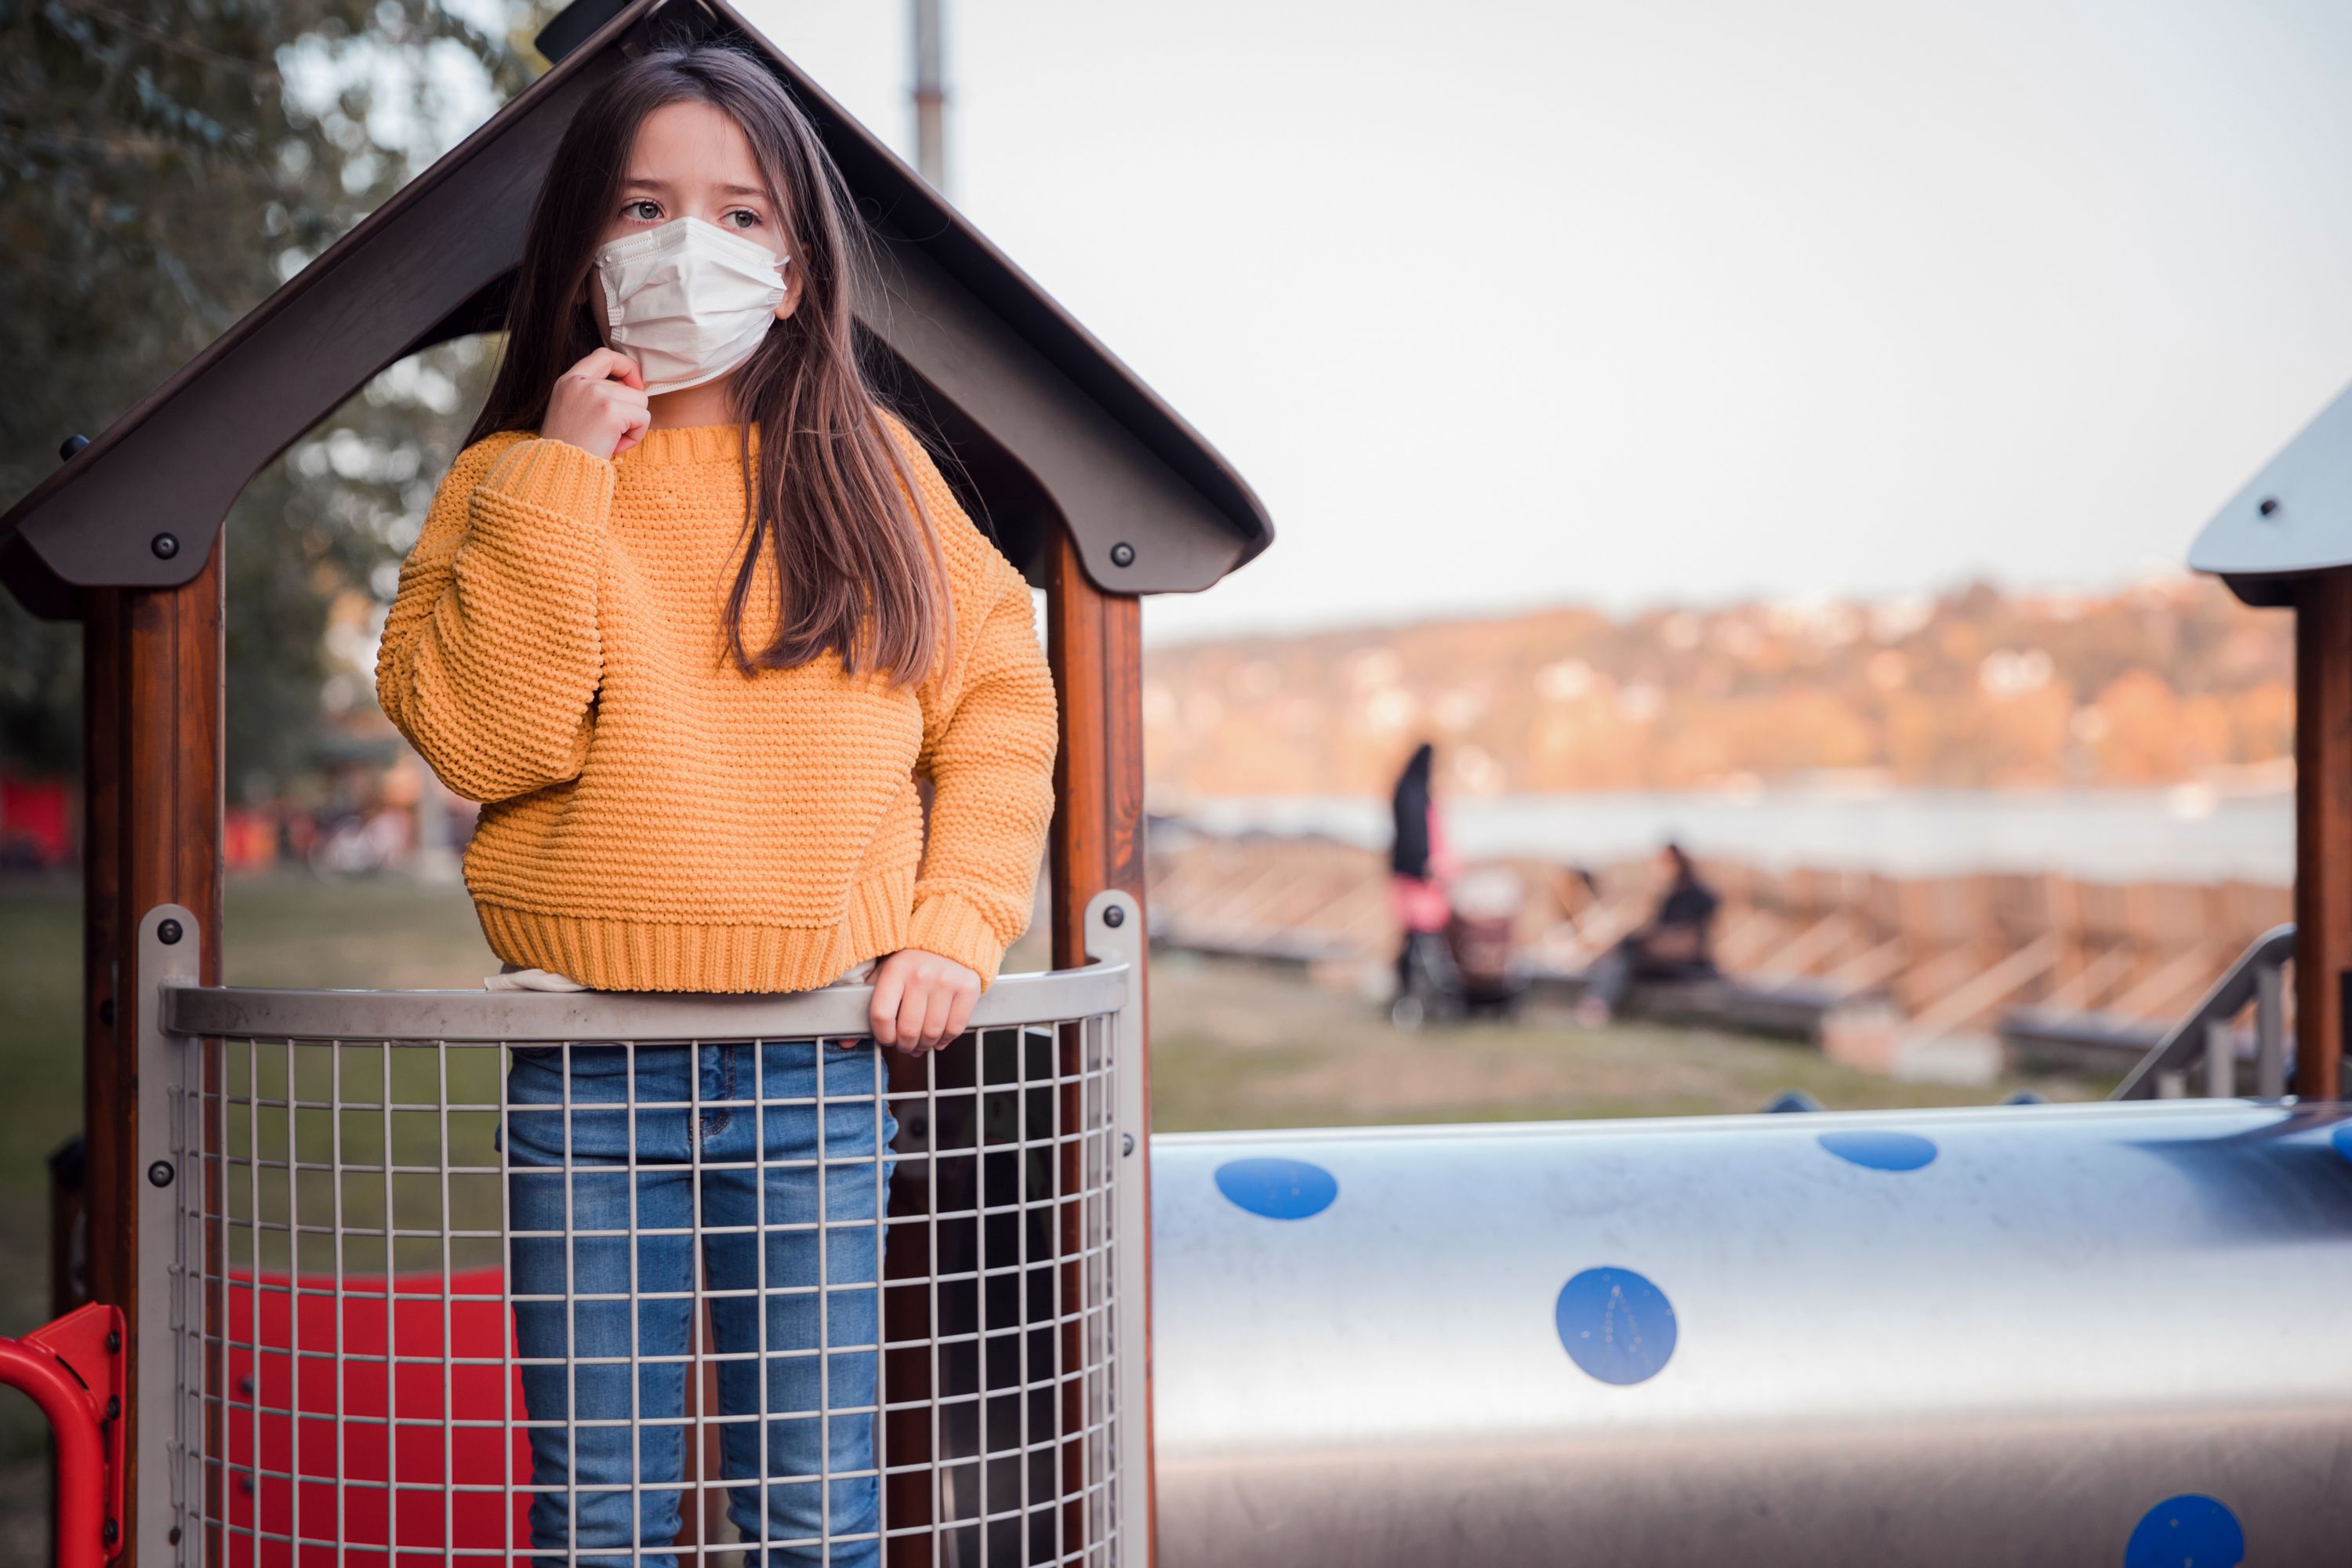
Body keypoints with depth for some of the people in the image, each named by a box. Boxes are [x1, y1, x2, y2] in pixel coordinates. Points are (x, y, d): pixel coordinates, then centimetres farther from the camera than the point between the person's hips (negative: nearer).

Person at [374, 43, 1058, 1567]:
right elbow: (482, 740, -11)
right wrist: (561, 472, -12)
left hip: (818, 1058, 1)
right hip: (586, 1069, -1)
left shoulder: (870, 470, 7)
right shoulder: (513, 481, 3)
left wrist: (954, 924, -2)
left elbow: (998, 700, 9)